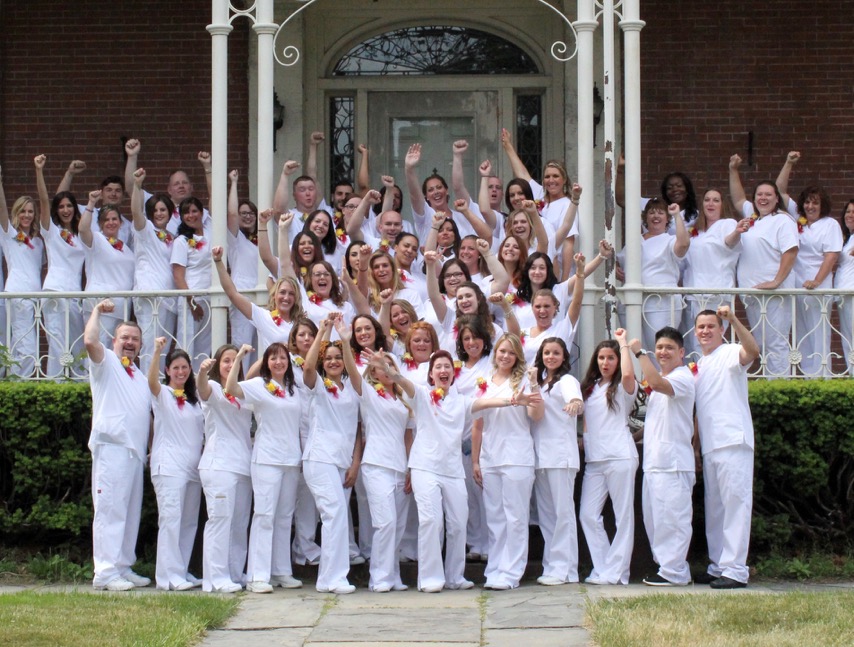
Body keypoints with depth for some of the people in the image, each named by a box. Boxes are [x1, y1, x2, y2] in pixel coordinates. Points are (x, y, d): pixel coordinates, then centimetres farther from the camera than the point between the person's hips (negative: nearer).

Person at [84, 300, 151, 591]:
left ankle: (123, 568, 15)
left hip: (135, 452, 8)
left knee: (130, 512, 9)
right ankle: (105, 572, -11)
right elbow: (90, 341, -18)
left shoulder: (139, 377, 25)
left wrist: (150, 448, 15)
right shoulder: (106, 363, 3)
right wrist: (97, 312, -6)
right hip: (111, 447, -8)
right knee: (110, 510, -10)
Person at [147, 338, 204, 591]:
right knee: (171, 519, -13)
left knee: (189, 522, 7)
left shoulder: (194, 399, 19)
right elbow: (152, 381, -21)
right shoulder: (162, 394, 2)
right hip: (169, 466, -6)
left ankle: (181, 572, 13)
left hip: (193, 466, 7)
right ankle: (169, 576, -15)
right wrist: (157, 352, -34)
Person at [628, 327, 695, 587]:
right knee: (653, 517, 11)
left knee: (671, 516, -9)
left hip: (673, 462, -10)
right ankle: (666, 566, 18)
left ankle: (673, 572, -7)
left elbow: (657, 383, -30)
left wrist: (640, 352, -23)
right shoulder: (658, 381, 22)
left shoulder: (682, 377, -8)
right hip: (653, 461, 10)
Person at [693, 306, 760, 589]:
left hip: (733, 441, -9)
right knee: (714, 507, 12)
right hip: (709, 446, 9)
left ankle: (736, 570, -11)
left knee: (735, 503, -9)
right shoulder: (699, 365, 20)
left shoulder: (730, 354, -3)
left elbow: (752, 350, -28)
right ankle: (717, 566, 20)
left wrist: (733, 319, -35)